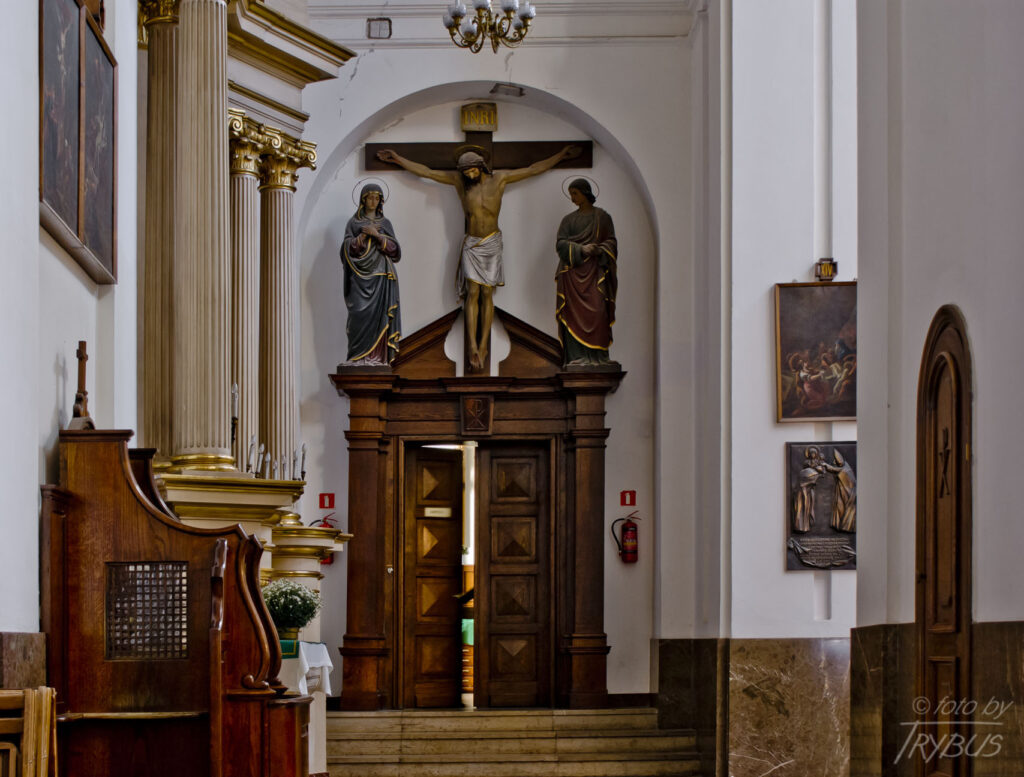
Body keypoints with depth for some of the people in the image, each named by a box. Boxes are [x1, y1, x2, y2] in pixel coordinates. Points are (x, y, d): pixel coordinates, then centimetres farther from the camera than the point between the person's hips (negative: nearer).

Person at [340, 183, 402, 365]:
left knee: (379, 317, -6)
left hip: (380, 277, 2)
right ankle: (358, 359, -9)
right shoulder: (353, 223, 8)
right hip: (360, 277, -1)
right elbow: (348, 248, -4)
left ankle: (378, 359, -6)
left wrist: (377, 235, -14)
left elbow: (394, 250, 0)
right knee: (361, 316, -12)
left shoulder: (386, 224, 12)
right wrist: (365, 234, -15)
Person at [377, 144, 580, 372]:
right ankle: (473, 348, -17)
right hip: (471, 244, 0)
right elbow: (426, 172, 5)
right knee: (472, 292, -10)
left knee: (487, 294, -2)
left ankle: (483, 347, 1)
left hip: (492, 244, 0)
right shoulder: (458, 180, 0)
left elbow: (534, 169, 2)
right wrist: (398, 160, 3)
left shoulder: (499, 178, -2)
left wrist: (561, 155, 1)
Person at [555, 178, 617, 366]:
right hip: (573, 271, 1)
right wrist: (581, 249, -15)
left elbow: (611, 242, 6)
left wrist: (599, 250, -15)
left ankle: (597, 355, -13)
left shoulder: (602, 217, 11)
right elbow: (560, 243, 2)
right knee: (575, 311, -10)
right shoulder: (569, 220, 14)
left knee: (597, 310, -14)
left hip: (595, 271, -1)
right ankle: (577, 356, -11)